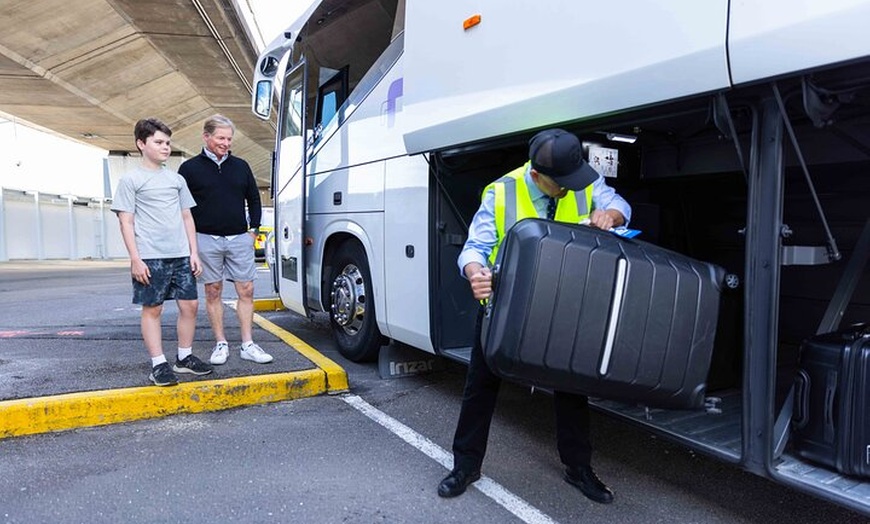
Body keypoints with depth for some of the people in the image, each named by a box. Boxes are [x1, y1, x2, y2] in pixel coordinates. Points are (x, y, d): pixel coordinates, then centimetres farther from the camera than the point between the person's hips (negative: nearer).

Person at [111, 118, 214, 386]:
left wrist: (194, 253, 9)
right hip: (150, 257, -5)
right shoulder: (131, 180, 2)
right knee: (152, 309, 1)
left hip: (181, 255, 5)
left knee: (189, 304, 4)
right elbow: (126, 222, -2)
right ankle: (159, 365, 7)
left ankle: (184, 357, 18)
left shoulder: (176, 179, 16)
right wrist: (135, 259, -11)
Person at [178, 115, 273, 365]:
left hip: (239, 239, 2)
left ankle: (247, 345, 6)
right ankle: (221, 344, 14)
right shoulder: (190, 168, 2)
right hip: (206, 240, -2)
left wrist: (253, 229, 8)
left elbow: (254, 199, 17)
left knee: (246, 291, 0)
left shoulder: (241, 166, 10)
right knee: (213, 292, 5)